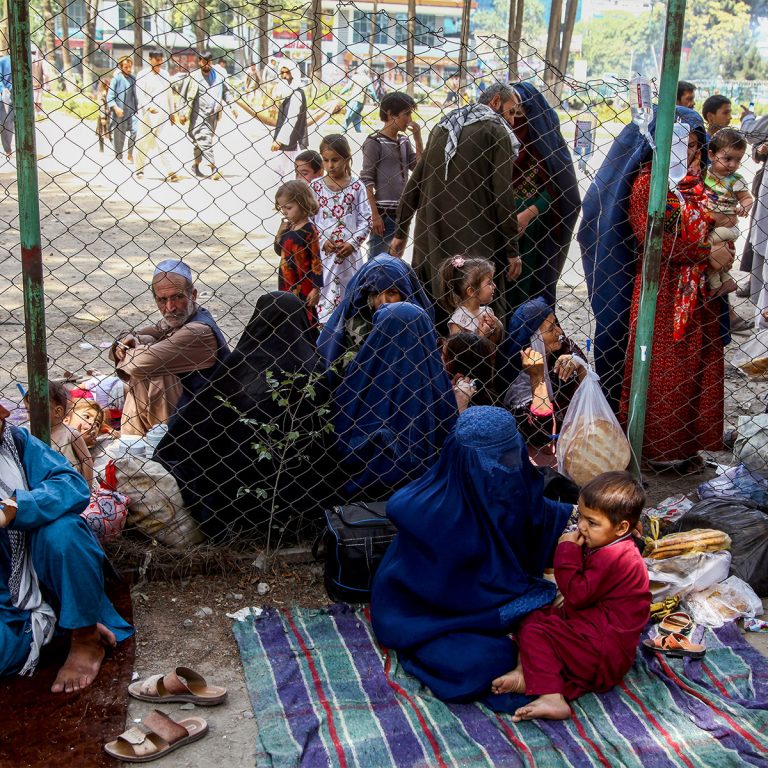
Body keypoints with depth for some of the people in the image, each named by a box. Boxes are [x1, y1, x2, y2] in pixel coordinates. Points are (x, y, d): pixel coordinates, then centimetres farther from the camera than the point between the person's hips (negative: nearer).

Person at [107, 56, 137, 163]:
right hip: (119, 112, -3)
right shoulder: (116, 78, -5)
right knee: (119, 135, 4)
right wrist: (115, 108, -17)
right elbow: (110, 95, -6)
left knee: (135, 131, -10)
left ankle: (130, 155, 7)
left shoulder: (133, 78, 9)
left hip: (131, 111, 4)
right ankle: (119, 157, 18)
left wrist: (136, 108, 15)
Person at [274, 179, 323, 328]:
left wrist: (316, 288, -14)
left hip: (303, 287, -7)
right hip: (286, 285, 7)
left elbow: (316, 260, -12)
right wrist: (280, 233, 1)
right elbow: (279, 251, 19)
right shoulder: (288, 228, 8)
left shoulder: (309, 230, -12)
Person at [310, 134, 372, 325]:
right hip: (322, 252, 0)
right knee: (323, 294, 0)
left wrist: (353, 243, -11)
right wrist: (322, 241, -10)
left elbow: (365, 220, 1)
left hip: (349, 253, 0)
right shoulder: (316, 186, 3)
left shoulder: (356, 186, 1)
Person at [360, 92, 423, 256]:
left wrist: (417, 139, 3)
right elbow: (367, 181, -10)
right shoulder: (374, 142, -7)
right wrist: (375, 215, -15)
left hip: (402, 212, 7)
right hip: (383, 212, -7)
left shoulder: (404, 141, 13)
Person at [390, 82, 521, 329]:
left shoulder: (443, 126, 17)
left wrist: (401, 232, 21)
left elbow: (414, 182, 17)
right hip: (475, 242, -6)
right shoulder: (496, 131, -2)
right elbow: (502, 194, -9)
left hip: (431, 239, 7)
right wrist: (511, 250, -5)